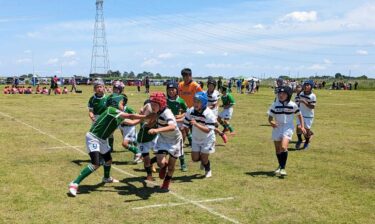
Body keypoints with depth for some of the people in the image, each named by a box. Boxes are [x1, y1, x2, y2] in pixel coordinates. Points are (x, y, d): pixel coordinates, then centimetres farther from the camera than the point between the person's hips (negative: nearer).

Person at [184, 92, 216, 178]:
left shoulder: (209, 114, -27)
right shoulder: (190, 111, -13)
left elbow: (207, 130, -32)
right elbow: (185, 126, -2)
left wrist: (196, 124, -44)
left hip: (207, 139, -4)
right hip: (196, 139, 4)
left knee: (204, 158, -1)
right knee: (195, 158, 3)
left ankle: (208, 170, 33)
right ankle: (203, 161, 40)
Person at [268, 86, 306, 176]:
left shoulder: (292, 105, -3)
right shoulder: (275, 105, 0)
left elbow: (299, 115, 10)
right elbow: (270, 117, 2)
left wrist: (302, 126, 3)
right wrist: (271, 122, -20)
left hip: (288, 128, -3)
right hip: (277, 128, 3)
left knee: (283, 147, -22)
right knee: (277, 149, 11)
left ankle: (283, 168, -15)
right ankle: (280, 165, 35)